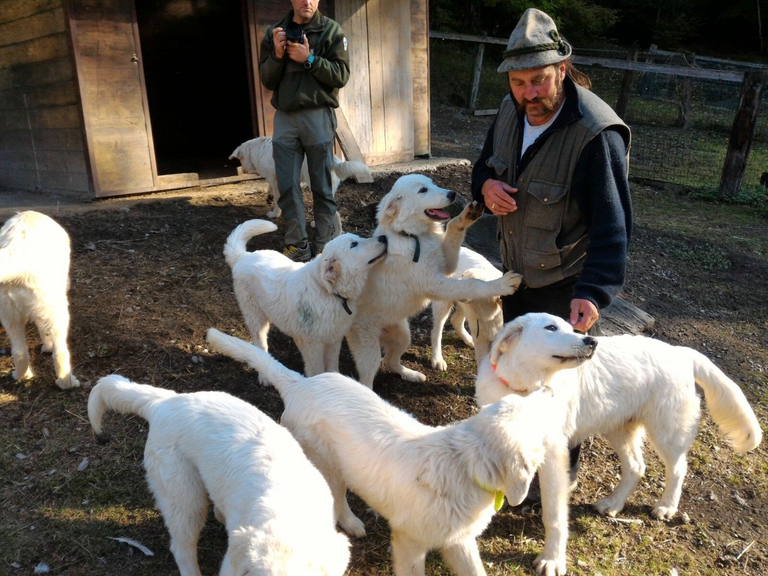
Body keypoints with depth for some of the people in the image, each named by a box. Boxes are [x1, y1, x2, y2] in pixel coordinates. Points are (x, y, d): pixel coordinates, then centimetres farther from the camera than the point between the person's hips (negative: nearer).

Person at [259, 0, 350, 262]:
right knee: (287, 186, 3)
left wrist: (309, 59, -14)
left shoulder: (332, 31, 2)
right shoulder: (275, 32, 12)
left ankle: (325, 247, 9)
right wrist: (277, 55, -8)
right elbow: (267, 80, 9)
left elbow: (341, 76, -5)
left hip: (318, 115, -3)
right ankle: (297, 246, 11)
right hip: (284, 118, 3)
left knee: (322, 186, 1)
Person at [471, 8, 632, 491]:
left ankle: (564, 467, 36)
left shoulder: (597, 135, -28)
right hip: (516, 270, 7)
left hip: (566, 284, -7)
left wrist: (594, 291, -42)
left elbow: (613, 224, -30)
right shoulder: (511, 111, -6)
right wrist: (485, 185, -15)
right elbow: (486, 163, 10)